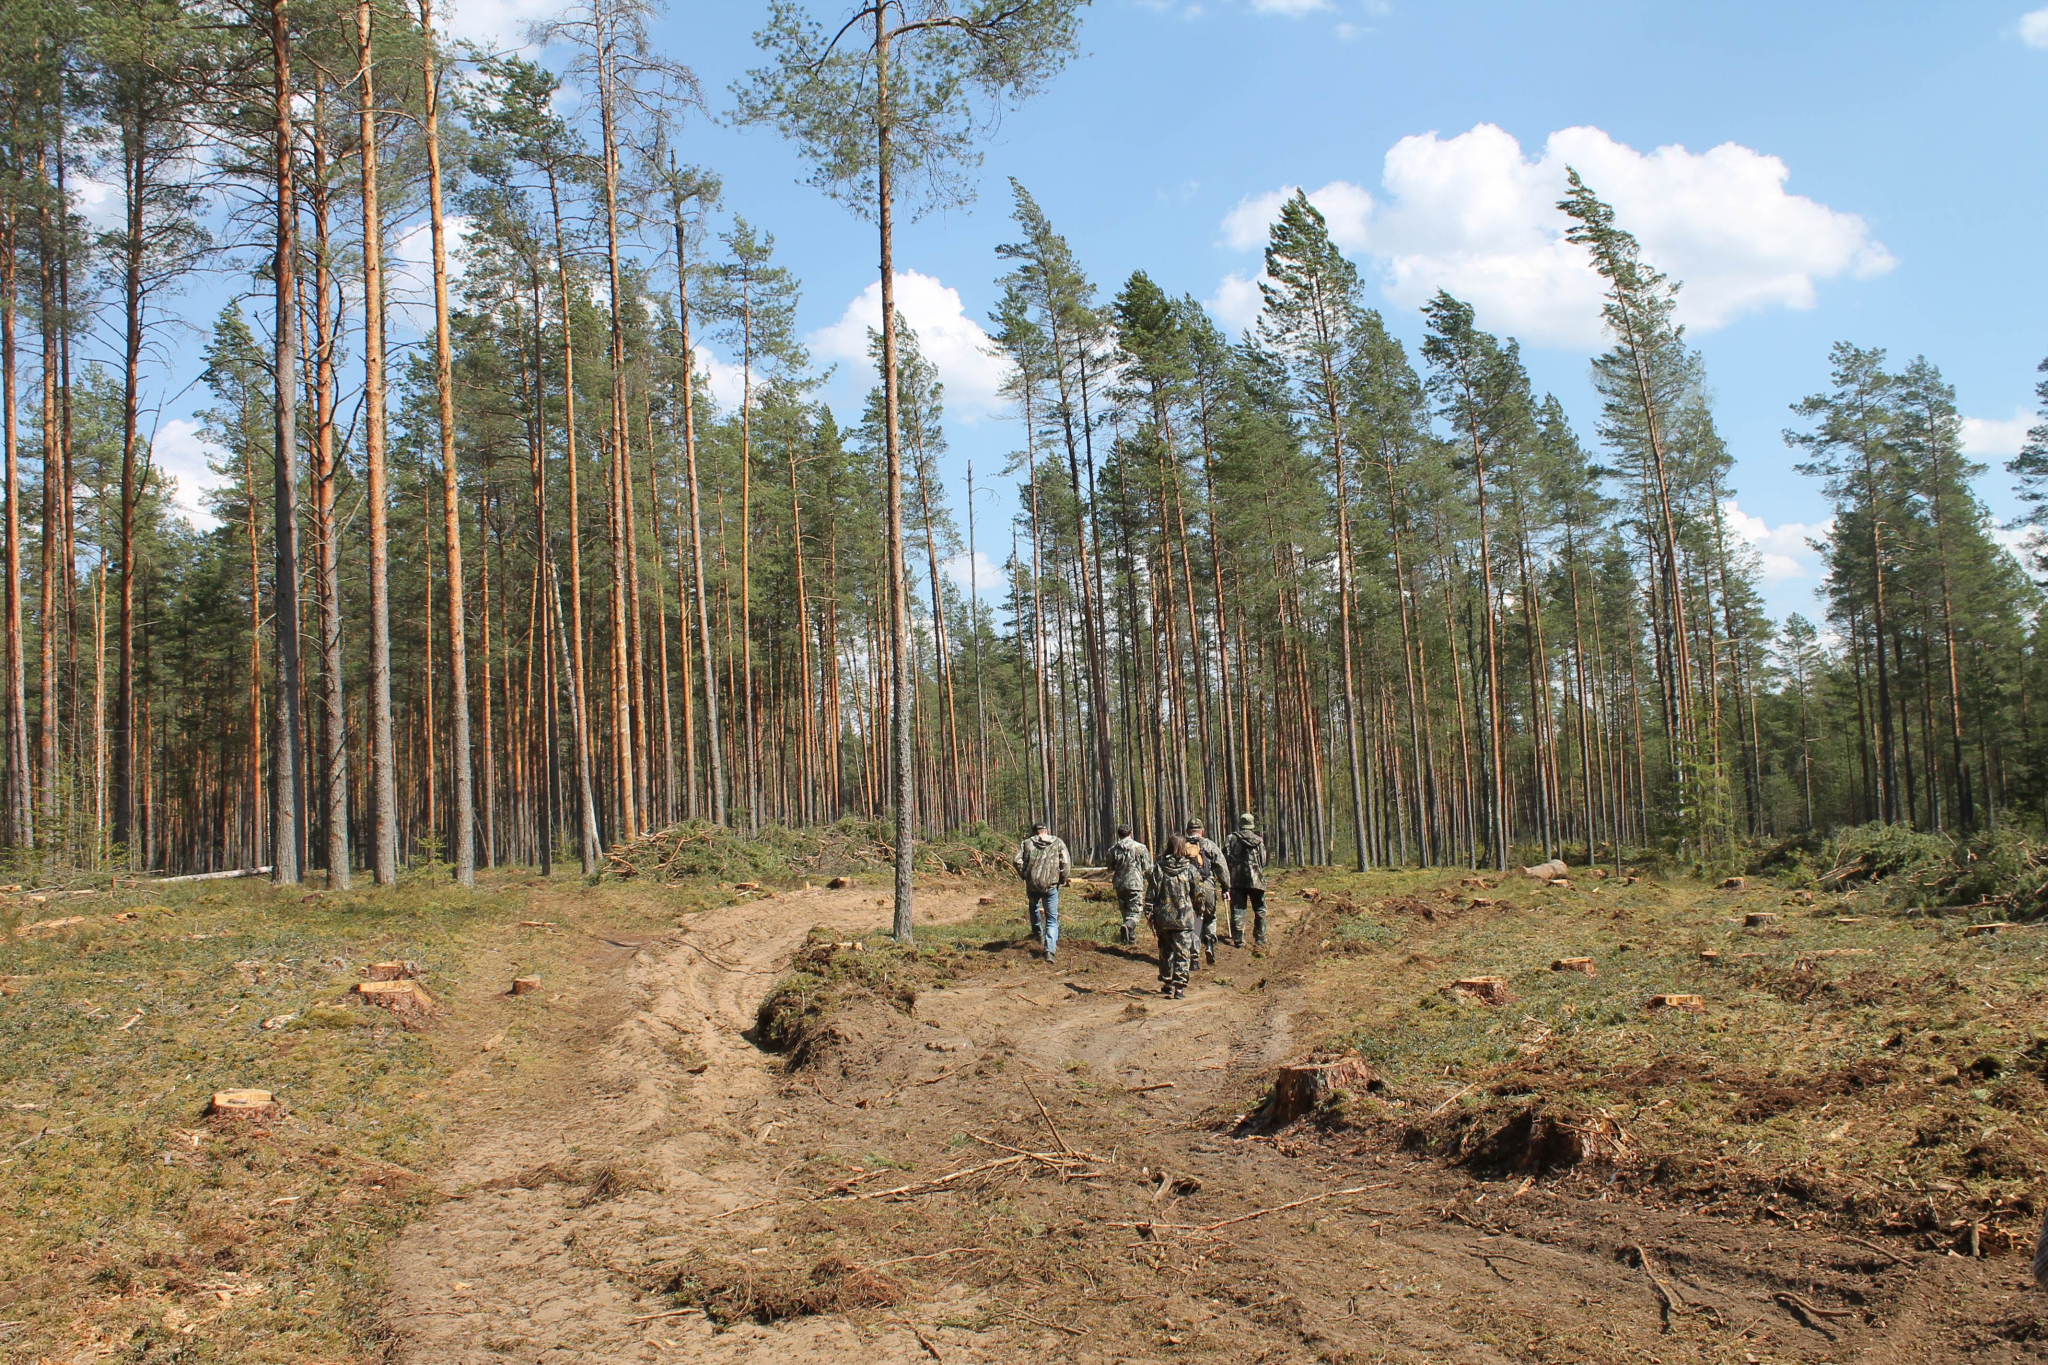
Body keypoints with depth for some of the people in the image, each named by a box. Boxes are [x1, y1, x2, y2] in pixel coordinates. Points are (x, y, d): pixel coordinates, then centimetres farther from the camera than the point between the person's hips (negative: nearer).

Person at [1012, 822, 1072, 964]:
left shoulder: (1027, 843, 7)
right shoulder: (1058, 842, 6)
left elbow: (1017, 860, -5)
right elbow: (1066, 863, -5)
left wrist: (1024, 875, 8)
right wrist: (1062, 880, 6)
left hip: (1032, 884, 2)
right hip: (1051, 885, -2)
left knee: (1034, 907, 33)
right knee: (1052, 919, 4)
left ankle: (1038, 934, 50)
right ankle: (1050, 951, -10)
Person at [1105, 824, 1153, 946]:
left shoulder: (1113, 849, 4)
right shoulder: (1140, 848, -3)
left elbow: (1110, 869, 13)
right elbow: (1147, 868, -2)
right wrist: (1152, 881, 14)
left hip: (1119, 884, 3)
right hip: (1135, 884, -3)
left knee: (1125, 911, 16)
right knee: (1134, 912, -2)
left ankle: (1131, 937, 19)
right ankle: (1128, 926, -31)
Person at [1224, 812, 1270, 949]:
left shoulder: (1231, 839, 0)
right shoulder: (1258, 840, 2)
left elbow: (1225, 859, -3)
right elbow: (1264, 861, 2)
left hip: (1236, 879, 0)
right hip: (1255, 879, 0)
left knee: (1238, 909, 3)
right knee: (1260, 910, 10)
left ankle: (1238, 940, 0)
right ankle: (1260, 939, 9)